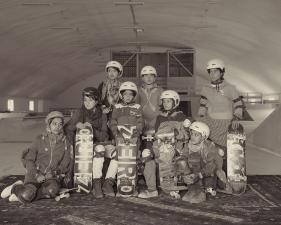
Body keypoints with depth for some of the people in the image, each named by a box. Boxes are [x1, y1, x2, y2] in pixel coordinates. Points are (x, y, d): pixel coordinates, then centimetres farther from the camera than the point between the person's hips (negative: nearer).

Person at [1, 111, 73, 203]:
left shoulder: (65, 143, 8)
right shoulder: (40, 140, 5)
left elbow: (67, 164, 9)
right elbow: (28, 159, 4)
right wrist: (36, 174, -11)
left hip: (52, 177, 1)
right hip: (35, 175, -1)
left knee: (52, 190, -35)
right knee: (26, 195, -29)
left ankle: (22, 196, -19)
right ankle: (15, 188, 5)